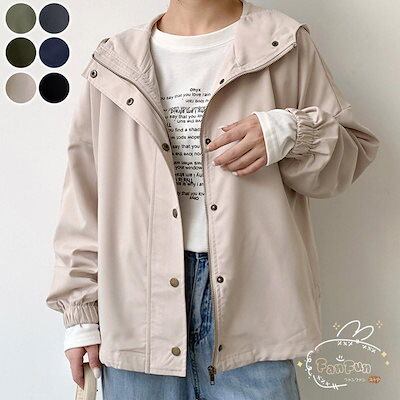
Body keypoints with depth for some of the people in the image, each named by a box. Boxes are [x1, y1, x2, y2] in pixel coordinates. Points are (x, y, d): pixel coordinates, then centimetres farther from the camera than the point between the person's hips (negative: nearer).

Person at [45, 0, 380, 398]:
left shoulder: (284, 46, 4)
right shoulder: (112, 63, 8)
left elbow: (354, 150, 7)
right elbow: (83, 200, 8)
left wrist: (292, 134, -14)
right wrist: (81, 311, 7)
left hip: (250, 300, -1)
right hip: (137, 307, 2)